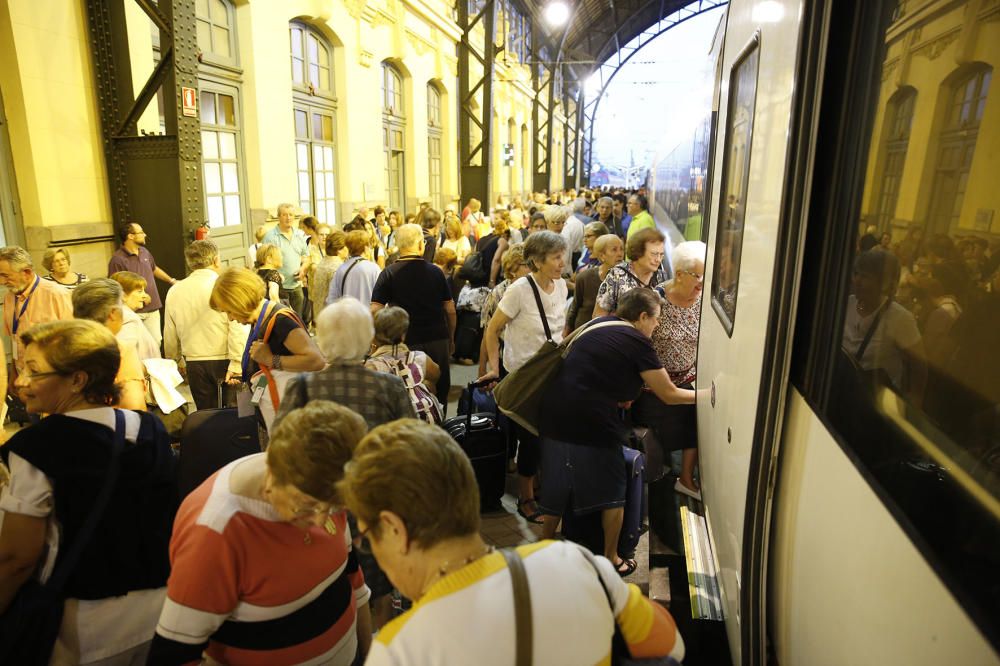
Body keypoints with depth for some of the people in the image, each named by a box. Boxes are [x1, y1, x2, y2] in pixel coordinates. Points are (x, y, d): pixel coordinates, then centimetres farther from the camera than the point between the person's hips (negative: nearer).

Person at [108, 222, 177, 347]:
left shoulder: (144, 252, 9)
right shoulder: (117, 259, -13)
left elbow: (154, 269, 28)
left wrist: (172, 280, 28)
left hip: (153, 309, 7)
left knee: (156, 342, 8)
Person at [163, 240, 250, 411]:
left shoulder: (174, 292, 4)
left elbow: (170, 336, 12)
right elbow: (238, 327, -19)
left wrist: (174, 361, 26)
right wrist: (236, 363, -18)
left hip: (195, 364, 4)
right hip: (224, 361, -4)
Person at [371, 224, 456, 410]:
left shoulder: (388, 274, -5)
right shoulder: (436, 272, 0)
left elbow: (375, 311, -11)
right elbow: (450, 310, 3)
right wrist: (451, 339, 14)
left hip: (406, 343, -1)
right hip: (438, 341, 2)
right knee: (440, 393, 13)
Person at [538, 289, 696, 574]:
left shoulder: (598, 324, 14)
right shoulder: (637, 343, -6)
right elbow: (669, 394, 0)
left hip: (554, 414, 7)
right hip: (592, 422, -7)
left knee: (557, 488, 19)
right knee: (611, 491, 13)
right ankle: (611, 559, 26)